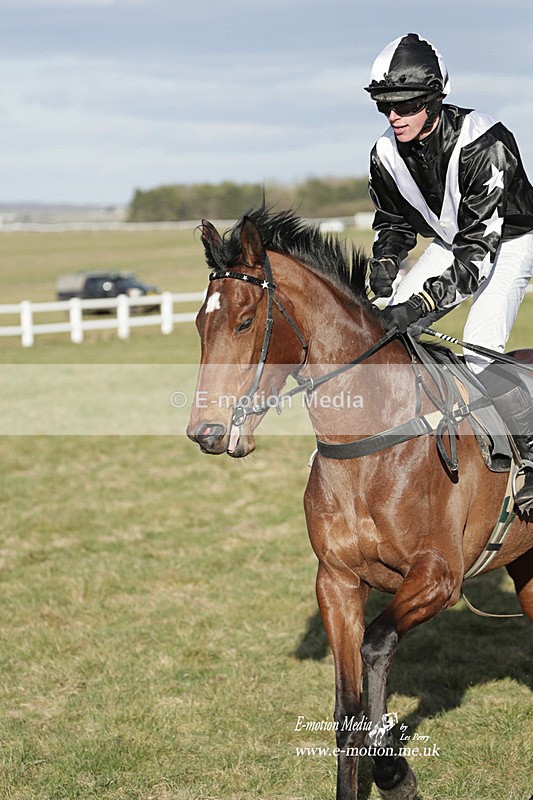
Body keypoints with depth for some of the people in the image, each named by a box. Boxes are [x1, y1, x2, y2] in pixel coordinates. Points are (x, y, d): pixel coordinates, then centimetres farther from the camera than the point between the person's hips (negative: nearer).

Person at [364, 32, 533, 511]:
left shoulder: (483, 143, -35)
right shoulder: (387, 153, -15)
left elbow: (480, 248, -38)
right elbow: (393, 220, 5)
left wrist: (420, 303, -48)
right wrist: (384, 265, -17)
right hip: (450, 242, 7)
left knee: (479, 356, -26)